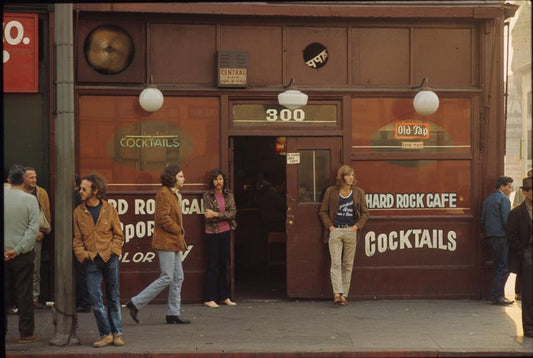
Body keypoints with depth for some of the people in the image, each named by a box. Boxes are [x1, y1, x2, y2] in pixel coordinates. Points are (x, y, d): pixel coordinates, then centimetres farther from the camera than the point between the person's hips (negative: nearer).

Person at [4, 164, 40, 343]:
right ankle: (26, 333, 8)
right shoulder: (30, 199, -9)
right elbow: (33, 229, -13)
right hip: (23, 255, -2)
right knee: (24, 294, 4)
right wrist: (18, 250, -10)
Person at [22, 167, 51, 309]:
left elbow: (47, 215, 10)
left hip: (37, 237, 2)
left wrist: (43, 232, 0)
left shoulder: (42, 193, 8)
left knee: (35, 270, 6)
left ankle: (34, 298, 12)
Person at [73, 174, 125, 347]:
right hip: (92, 261, 1)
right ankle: (106, 334, 2)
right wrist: (82, 253, -8)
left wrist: (112, 250, -8)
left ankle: (117, 333, 15)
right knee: (95, 297, -6)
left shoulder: (109, 209, 2)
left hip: (110, 258, -1)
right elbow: (77, 238, 8)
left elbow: (118, 235, 7)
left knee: (113, 297, 6)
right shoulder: (78, 212, 5)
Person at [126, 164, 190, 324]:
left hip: (174, 242, 10)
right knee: (166, 278, -10)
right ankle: (135, 303, -3)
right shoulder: (163, 194, -14)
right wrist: (178, 230, -12)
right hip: (166, 242, -10)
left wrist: (181, 238, 13)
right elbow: (162, 218, -22)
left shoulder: (174, 194, 19)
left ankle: (173, 313, 12)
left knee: (178, 278, 9)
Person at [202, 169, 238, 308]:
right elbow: (208, 217, -12)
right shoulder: (207, 196, -5)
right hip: (212, 233, -4)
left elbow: (233, 212, -6)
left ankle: (225, 296, 16)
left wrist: (216, 215, -16)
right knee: (213, 266, -3)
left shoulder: (229, 195, 5)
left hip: (226, 232, 4)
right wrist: (225, 216, -14)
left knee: (225, 265, 8)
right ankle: (210, 298, 1)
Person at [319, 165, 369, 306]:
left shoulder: (358, 192, 8)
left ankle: (344, 295, 7)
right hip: (335, 231, -2)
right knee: (335, 263, -11)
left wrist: (356, 226, -2)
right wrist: (330, 226, -3)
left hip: (351, 231, 2)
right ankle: (337, 294, -18)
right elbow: (323, 211, 8)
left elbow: (365, 213, 10)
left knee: (348, 264, 3)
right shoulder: (331, 192, 4)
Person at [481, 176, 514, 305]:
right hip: (501, 236, -9)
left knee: (499, 266, 14)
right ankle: (497, 295, -6)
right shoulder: (504, 199, -9)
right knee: (504, 267, -5)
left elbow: (482, 220, 18)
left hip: (490, 237, 9)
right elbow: (506, 220, -15)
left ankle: (498, 295, 14)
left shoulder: (487, 199, 16)